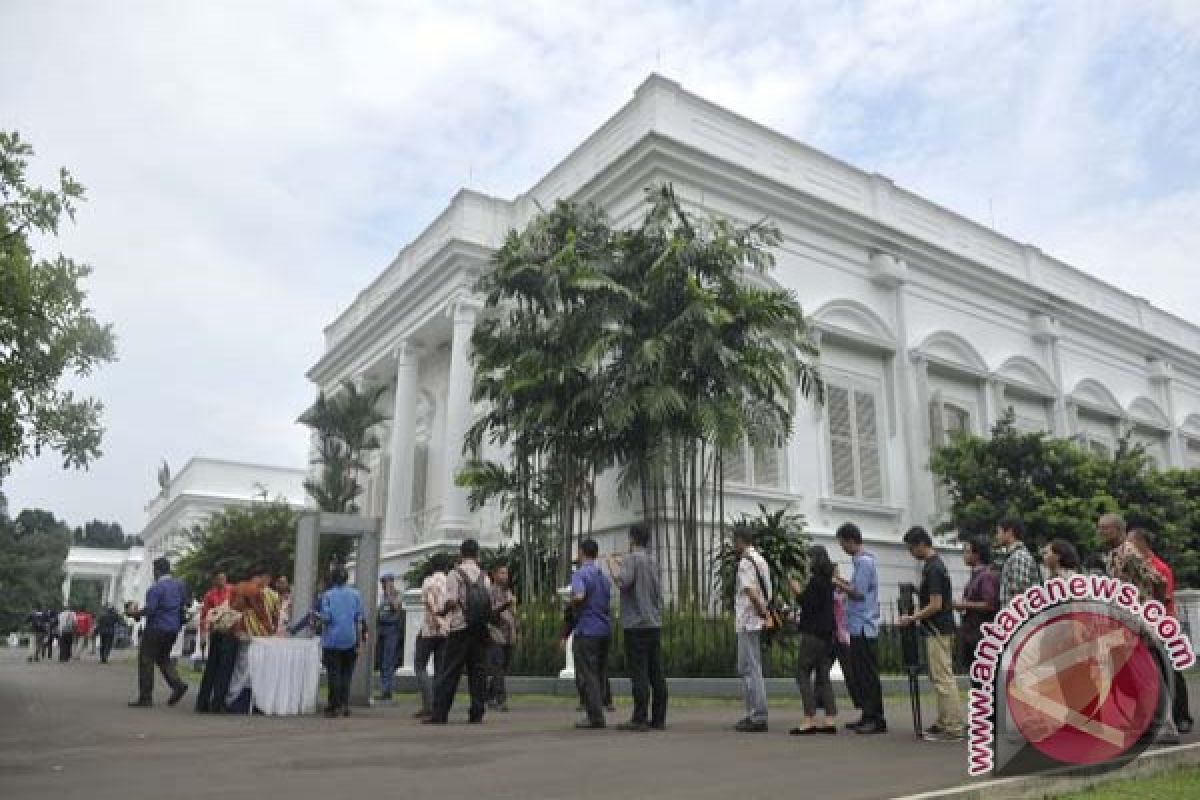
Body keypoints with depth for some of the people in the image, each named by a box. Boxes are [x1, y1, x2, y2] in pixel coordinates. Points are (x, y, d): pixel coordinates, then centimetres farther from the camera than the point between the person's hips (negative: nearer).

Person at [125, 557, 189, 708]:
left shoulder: (156, 587, -16)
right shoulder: (180, 585, 8)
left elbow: (149, 609, -21)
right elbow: (186, 604, 12)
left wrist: (134, 613, -5)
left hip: (156, 628, -8)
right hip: (173, 629, 8)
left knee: (146, 660, 3)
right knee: (163, 658, 22)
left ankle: (145, 697, 4)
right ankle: (177, 684, 3)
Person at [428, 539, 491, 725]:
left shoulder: (455, 574, -4)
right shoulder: (483, 576, 8)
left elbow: (451, 601, -12)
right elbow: (490, 604, 7)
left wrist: (441, 612, 7)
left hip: (460, 628, -4)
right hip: (480, 630, 4)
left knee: (449, 673, -1)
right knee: (477, 671, 7)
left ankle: (440, 714, -2)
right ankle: (477, 714, 7)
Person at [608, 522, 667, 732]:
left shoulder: (631, 559, -8)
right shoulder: (653, 561, 14)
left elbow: (621, 581, -26)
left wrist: (612, 563, -8)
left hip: (636, 624, -7)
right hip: (655, 624, 7)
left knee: (639, 673, -5)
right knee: (656, 673, 7)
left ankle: (640, 719, -4)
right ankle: (658, 718, 10)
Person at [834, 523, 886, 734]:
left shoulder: (864, 561, -15)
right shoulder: (862, 560, 16)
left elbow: (859, 593, -18)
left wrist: (840, 584, -7)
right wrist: (844, 583, 10)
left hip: (864, 628, -10)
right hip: (859, 627, 10)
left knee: (869, 675, -5)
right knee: (859, 675, 13)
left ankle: (877, 720, 0)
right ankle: (867, 716, 19)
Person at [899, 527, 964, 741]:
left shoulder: (933, 568, -20)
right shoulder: (934, 564, 12)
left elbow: (935, 605, -22)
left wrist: (911, 618, -14)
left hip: (938, 631, -10)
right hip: (938, 630, 10)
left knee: (943, 679, -6)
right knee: (940, 678, 13)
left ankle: (953, 728, -2)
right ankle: (944, 723, 19)